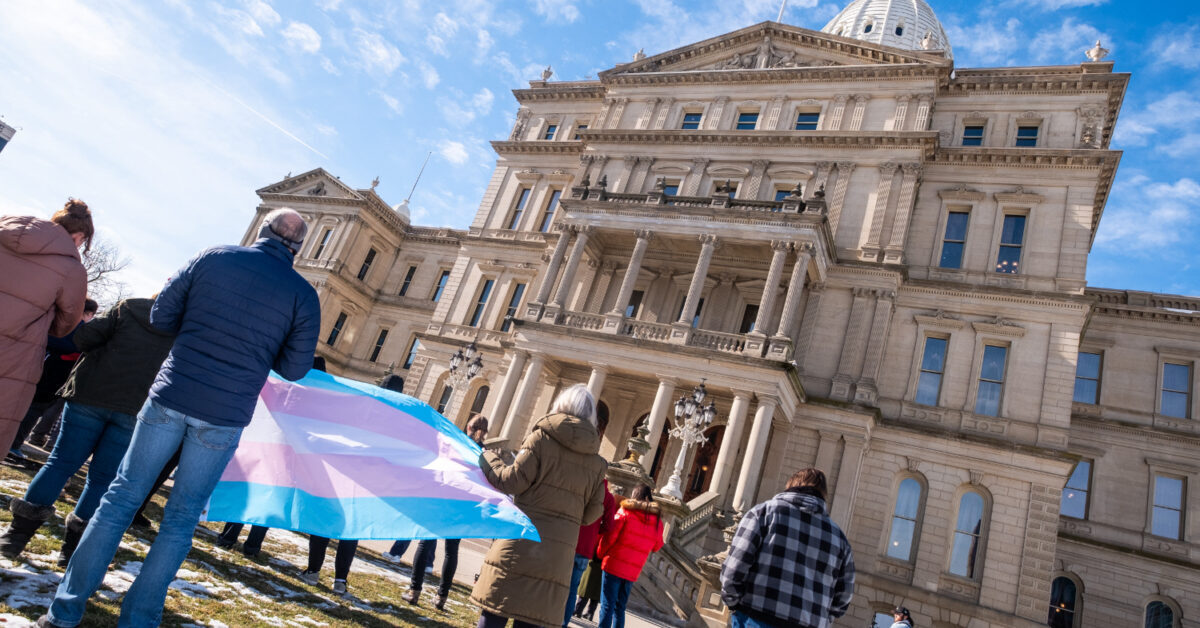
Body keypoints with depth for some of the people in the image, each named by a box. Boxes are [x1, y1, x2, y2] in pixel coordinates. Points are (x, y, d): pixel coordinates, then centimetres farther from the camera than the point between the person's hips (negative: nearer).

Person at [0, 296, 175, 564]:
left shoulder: (127, 308, 6)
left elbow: (85, 336, -1)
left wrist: (105, 352, 17)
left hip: (92, 396, 1)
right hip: (137, 410, 0)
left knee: (62, 462, 11)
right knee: (103, 477, 8)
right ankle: (74, 546, 9)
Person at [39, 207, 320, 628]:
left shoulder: (212, 258, 1)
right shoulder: (303, 294, -3)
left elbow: (161, 316, 6)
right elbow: (295, 368, 1)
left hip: (169, 398, 1)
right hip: (224, 418, -1)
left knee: (122, 497, 13)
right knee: (181, 519, 12)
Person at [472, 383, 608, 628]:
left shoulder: (542, 437, -4)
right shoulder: (597, 463, 8)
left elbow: (512, 481, -7)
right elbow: (592, 513, 7)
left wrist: (488, 459, 10)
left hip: (519, 543, -3)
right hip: (559, 552, 3)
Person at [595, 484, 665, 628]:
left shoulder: (625, 512, -4)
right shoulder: (657, 521, 7)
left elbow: (609, 537, -9)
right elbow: (657, 547, 16)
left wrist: (601, 554, 5)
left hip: (613, 566, -4)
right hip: (633, 572, 4)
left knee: (607, 606, -2)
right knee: (620, 608, 16)